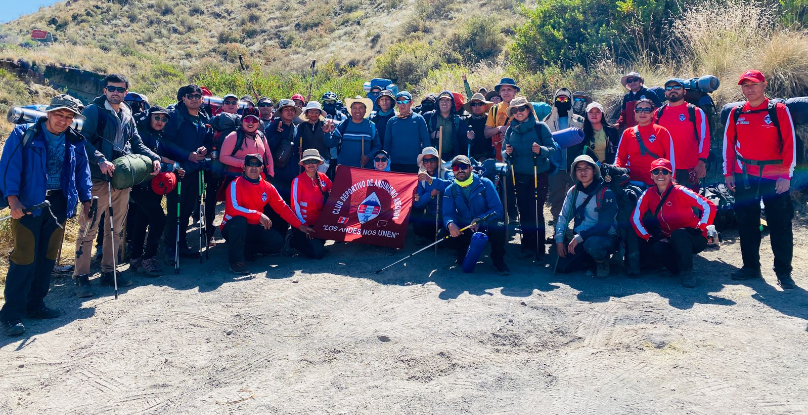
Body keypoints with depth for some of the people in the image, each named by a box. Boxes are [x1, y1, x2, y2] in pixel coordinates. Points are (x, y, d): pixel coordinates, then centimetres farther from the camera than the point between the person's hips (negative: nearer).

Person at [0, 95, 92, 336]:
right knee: (24, 258, -7)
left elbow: (82, 171, 17)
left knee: (48, 257, 11)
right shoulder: (23, 134, -4)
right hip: (28, 203, -5)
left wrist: (86, 198, 8)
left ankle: (34, 305, 25)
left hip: (58, 204, 5)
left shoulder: (75, 142, 9)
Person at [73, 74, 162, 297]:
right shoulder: (93, 111, -2)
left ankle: (108, 271, 23)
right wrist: (100, 160, -25)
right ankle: (81, 276, 2)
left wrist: (153, 158, 2)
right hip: (98, 179, -6)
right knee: (89, 227, -5)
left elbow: (136, 143, 19)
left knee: (116, 228, 12)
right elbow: (84, 140, -12)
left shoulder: (127, 115, 16)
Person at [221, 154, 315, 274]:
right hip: (232, 227, -5)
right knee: (239, 220, -38)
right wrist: (259, 215, -31)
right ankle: (236, 259, -23)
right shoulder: (236, 184, -12)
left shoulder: (268, 187, 4)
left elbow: (283, 208, 5)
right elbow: (233, 209, -25)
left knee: (277, 241, -15)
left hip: (254, 228, 5)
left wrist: (300, 225, -1)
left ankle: (246, 250, 6)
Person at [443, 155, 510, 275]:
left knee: (498, 226, -35)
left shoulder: (485, 183, -5)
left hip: (486, 228, -1)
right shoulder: (450, 190, 3)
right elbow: (448, 214, -8)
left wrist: (480, 220, -29)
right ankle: (463, 253, 7)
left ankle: (498, 260, -7)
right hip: (464, 231, 2)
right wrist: (450, 224, -33)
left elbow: (498, 209, -12)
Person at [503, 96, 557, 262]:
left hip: (539, 175, -4)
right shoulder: (510, 130, 7)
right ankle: (527, 247, 19)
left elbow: (553, 149, -8)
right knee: (524, 212, 8)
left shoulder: (540, 127, -5)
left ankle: (539, 249, 5)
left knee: (537, 212, -4)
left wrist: (541, 150, -27)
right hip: (519, 176, 4)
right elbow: (504, 152, 12)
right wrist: (507, 153, -10)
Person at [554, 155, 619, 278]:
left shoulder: (606, 193, -14)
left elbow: (605, 225, -19)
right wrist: (559, 239, -5)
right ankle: (591, 260, 17)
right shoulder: (573, 192, 5)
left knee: (591, 243, -40)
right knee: (561, 266, -11)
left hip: (605, 237, -6)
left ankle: (602, 262, -4)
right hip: (580, 240, 6)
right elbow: (563, 217, 8)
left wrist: (580, 237, -24)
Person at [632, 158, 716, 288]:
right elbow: (635, 218, -4)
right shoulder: (649, 194, -2)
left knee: (678, 234, -36)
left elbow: (710, 206, -21)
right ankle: (682, 272, -5)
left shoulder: (679, 191, -15)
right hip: (672, 241, 3)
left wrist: (698, 229, -23)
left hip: (695, 239, -3)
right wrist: (650, 238, -12)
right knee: (656, 249, -28)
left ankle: (688, 271, -18)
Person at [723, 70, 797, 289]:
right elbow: (729, 143, 10)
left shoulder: (779, 110, -3)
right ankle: (750, 266, 22)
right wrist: (728, 172, 3)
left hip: (774, 177, -3)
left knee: (780, 225, 1)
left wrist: (786, 175, -12)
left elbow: (790, 144, -6)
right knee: (746, 223, 10)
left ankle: (783, 271, 10)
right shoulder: (736, 113, 7)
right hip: (744, 177, 3)